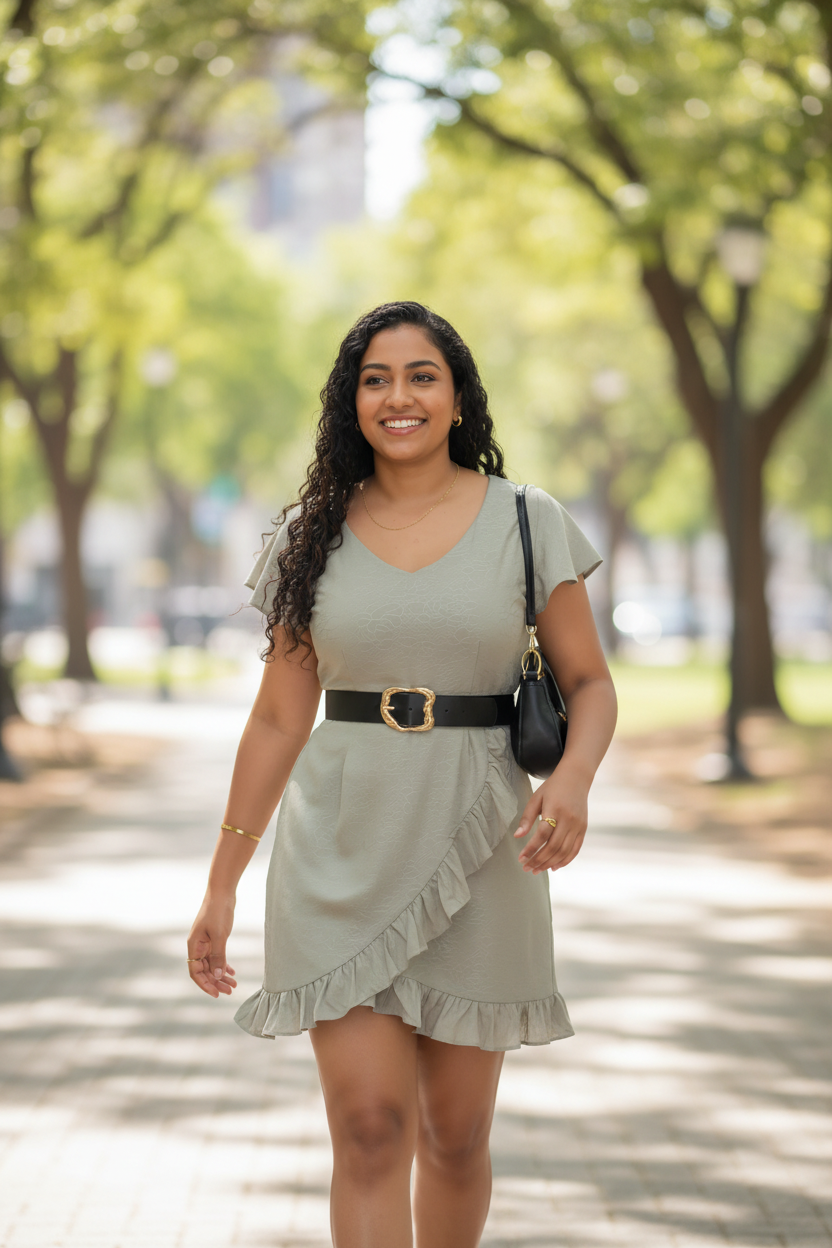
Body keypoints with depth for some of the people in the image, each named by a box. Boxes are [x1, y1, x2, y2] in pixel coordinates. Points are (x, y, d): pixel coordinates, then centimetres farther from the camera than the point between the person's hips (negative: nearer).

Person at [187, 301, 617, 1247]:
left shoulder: (527, 523, 1)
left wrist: (572, 780, -18)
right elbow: (278, 719, 8)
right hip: (342, 851, 0)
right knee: (369, 1126, -9)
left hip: (474, 850, 0)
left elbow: (590, 684, 4)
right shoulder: (314, 536, 5)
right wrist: (222, 885, 6)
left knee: (455, 1134, 8)